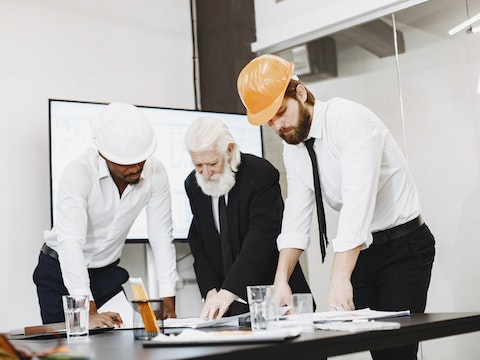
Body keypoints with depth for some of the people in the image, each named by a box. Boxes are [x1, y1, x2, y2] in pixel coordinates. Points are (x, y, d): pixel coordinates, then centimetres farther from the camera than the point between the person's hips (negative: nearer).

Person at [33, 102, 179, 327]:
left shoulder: (155, 173, -16)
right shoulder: (78, 173, -28)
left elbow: (161, 237, -13)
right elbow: (70, 242, -36)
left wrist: (168, 304, -19)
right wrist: (89, 312, -45)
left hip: (107, 272, 3)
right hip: (60, 272, -3)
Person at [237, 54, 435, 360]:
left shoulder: (349, 120, -21)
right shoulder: (293, 147, 3)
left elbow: (358, 199, -32)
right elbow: (297, 215, 0)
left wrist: (340, 279, -38)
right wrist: (281, 279, -14)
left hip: (404, 245, -6)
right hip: (361, 250, 7)